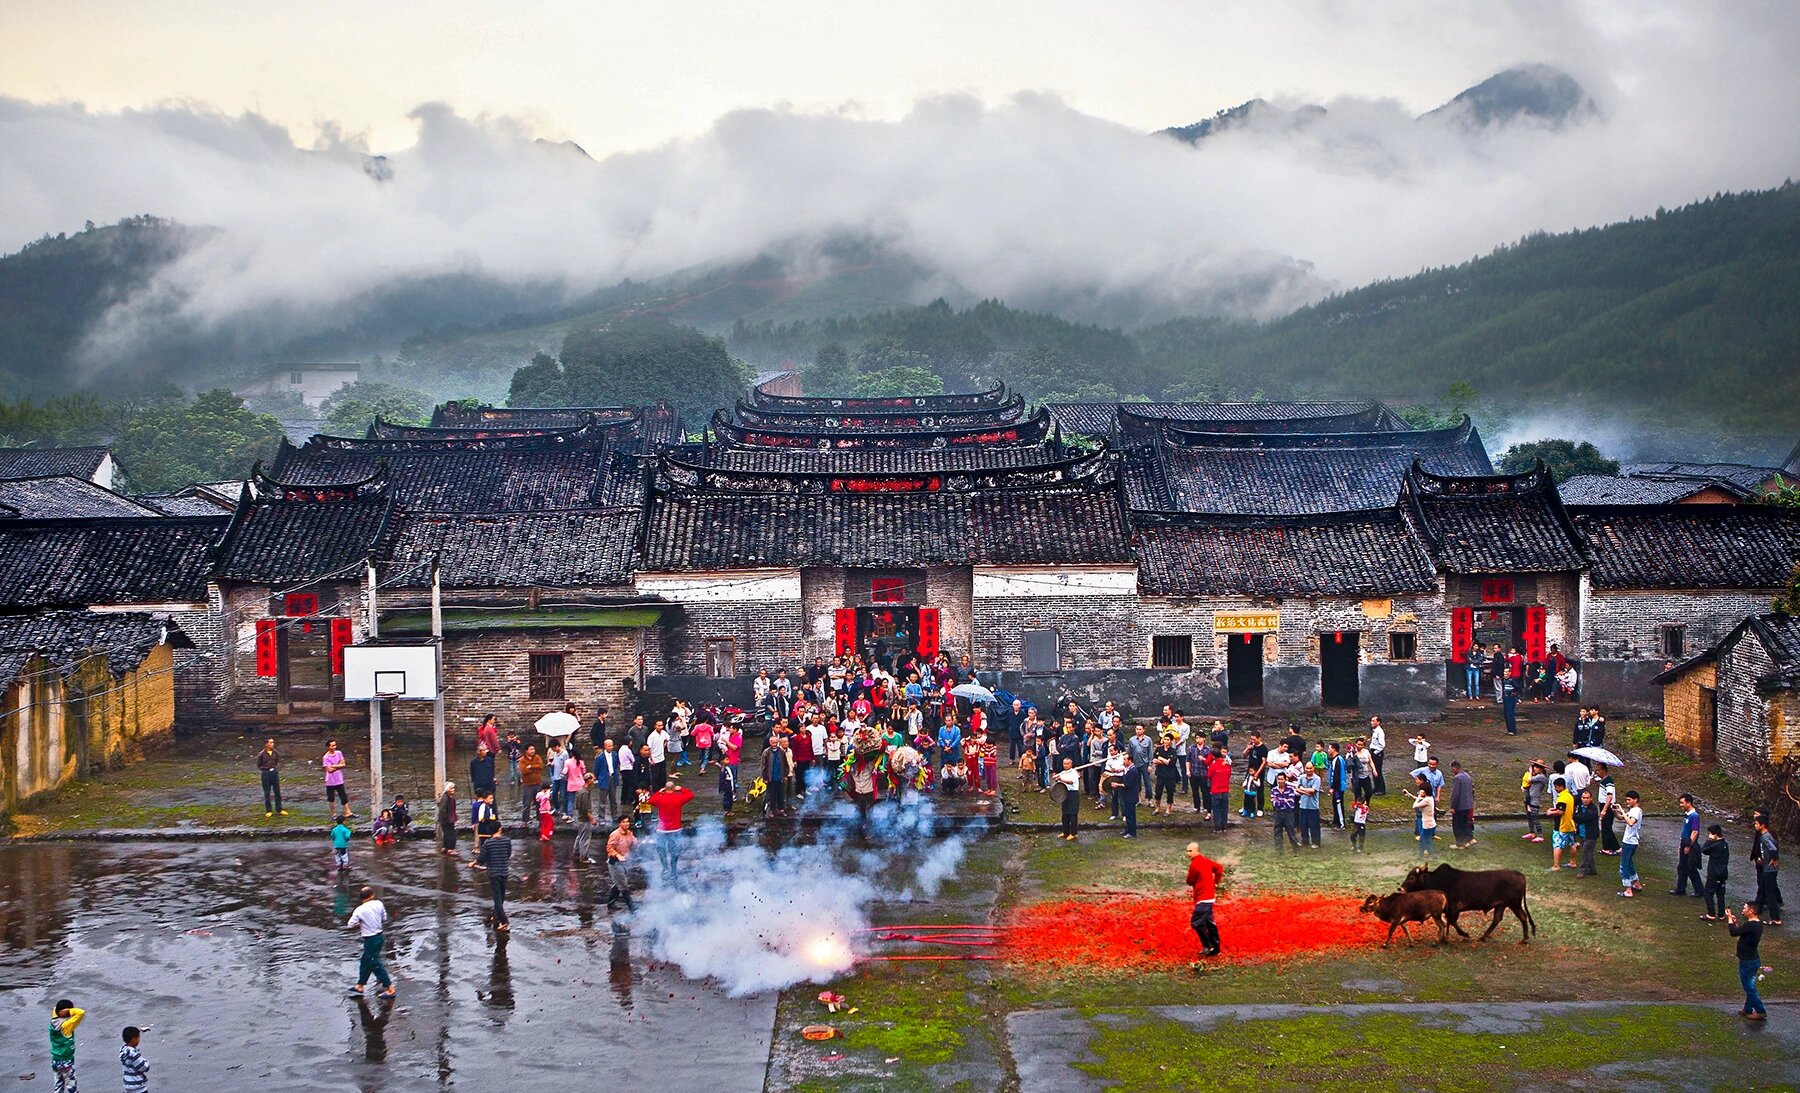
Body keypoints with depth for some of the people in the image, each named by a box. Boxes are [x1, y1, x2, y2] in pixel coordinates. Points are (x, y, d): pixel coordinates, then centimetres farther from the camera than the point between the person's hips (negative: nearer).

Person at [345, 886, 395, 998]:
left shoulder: (359, 910, -18)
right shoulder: (379, 904, -5)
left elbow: (350, 926, -14)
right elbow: (384, 919, 5)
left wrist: (358, 926, 6)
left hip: (370, 940, -7)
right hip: (379, 936, 7)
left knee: (375, 964, 2)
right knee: (365, 962, 20)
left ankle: (390, 989, 5)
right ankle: (359, 986, 32)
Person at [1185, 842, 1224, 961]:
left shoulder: (1194, 864, -17)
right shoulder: (1206, 860, 10)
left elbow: (1190, 882, -7)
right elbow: (1219, 868, 22)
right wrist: (1216, 882, 22)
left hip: (1202, 898, -10)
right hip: (1209, 896, 10)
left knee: (1196, 922, -10)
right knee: (1209, 922, 14)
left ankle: (1207, 946, -7)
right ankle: (1215, 948, 19)